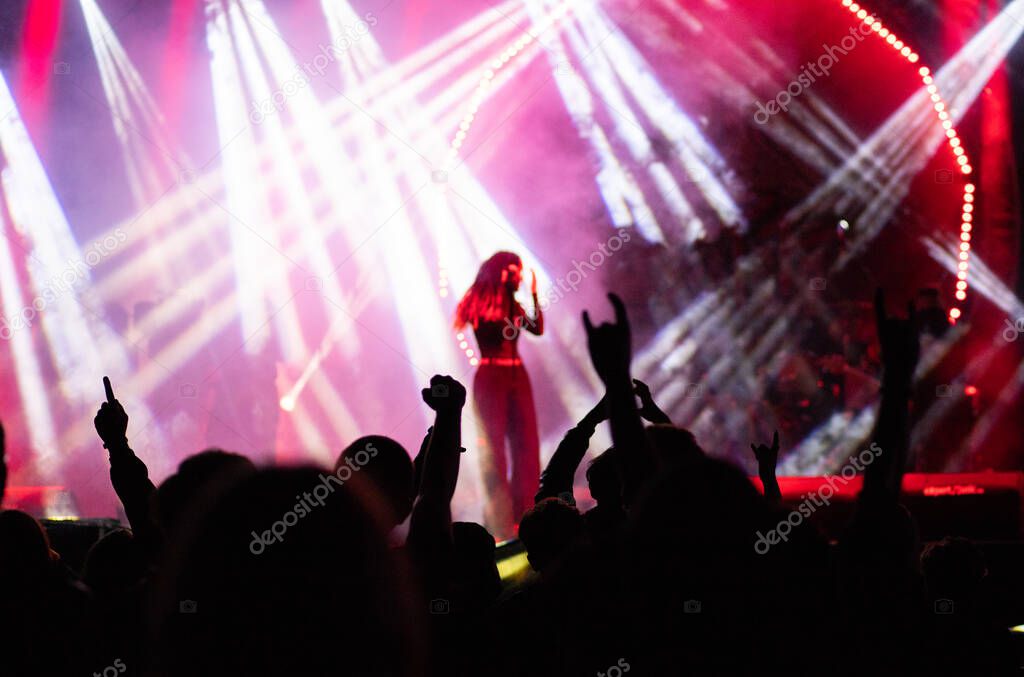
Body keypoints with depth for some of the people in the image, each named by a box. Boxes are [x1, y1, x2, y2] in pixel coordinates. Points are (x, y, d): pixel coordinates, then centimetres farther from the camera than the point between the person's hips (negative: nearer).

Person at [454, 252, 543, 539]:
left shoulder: (512, 304, 13)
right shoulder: (481, 303, -5)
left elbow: (537, 328, 3)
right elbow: (494, 329, -22)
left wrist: (535, 295, -1)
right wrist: (500, 290, -21)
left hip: (517, 376, 7)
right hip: (491, 377, -7)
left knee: (526, 444, 4)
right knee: (494, 447, -2)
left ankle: (522, 513, 11)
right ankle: (499, 519, 1)